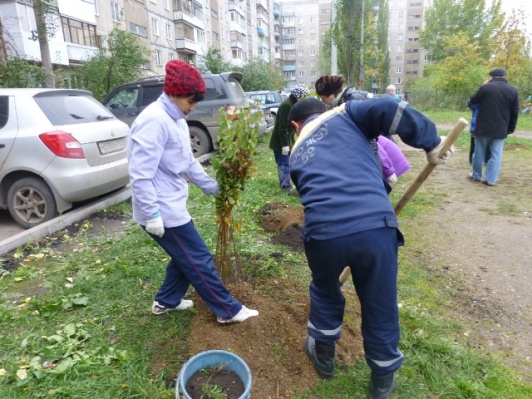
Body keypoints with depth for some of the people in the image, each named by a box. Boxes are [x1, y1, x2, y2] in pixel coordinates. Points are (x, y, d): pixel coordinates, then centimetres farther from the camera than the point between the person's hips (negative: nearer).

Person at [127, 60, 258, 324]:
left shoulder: (176, 120, 12)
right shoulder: (154, 120, -21)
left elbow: (188, 163, 20)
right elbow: (140, 174, -25)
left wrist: (214, 187, 22)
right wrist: (152, 214, -25)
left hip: (171, 206, 10)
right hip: (162, 212, -10)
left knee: (185, 258, 21)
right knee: (199, 261, 1)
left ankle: (166, 301, 40)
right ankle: (229, 311, 16)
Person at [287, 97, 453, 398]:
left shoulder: (297, 154, 26)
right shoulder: (343, 115, 17)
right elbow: (390, 110, 0)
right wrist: (431, 143, 11)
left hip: (323, 233, 2)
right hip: (374, 226, -2)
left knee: (325, 293, 33)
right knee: (381, 305, 22)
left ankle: (323, 355, 54)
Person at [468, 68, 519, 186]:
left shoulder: (486, 87, -8)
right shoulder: (513, 91, 4)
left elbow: (472, 101, 6)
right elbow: (515, 113, 6)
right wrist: (511, 129, 15)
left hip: (483, 127, -2)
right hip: (501, 129, 2)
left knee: (479, 152, 12)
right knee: (496, 155, 4)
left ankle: (476, 175, 22)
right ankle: (490, 179, 2)